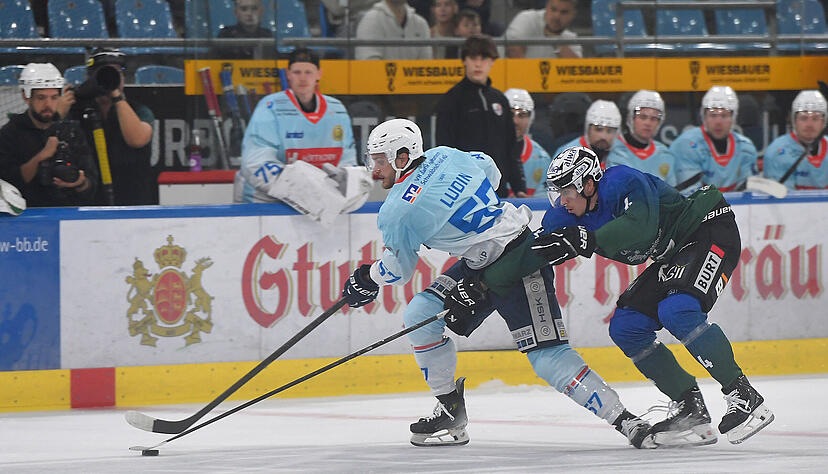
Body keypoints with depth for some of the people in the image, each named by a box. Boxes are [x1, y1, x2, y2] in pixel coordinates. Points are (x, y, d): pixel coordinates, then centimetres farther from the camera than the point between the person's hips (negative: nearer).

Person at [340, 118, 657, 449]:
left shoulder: (397, 213, -17)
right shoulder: (443, 156, 2)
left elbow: (398, 269, -2)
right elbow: (490, 171, 20)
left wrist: (367, 279, 19)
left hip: (521, 263, -10)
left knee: (547, 358, -15)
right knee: (419, 315, 5)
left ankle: (622, 419, -16)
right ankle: (450, 411, 13)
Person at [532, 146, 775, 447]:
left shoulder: (623, 182, -26)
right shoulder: (569, 215, 0)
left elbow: (640, 228, -43)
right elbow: (542, 246, 9)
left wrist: (586, 241, -49)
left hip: (711, 232, -10)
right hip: (675, 254, 10)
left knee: (676, 311, -31)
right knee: (625, 328, 0)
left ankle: (744, 396, -24)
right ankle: (690, 409, 3)